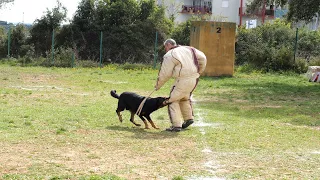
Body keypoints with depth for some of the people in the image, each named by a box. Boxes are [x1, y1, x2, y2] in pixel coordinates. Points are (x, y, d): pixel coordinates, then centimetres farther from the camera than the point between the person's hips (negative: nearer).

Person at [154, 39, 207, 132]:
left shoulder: (169, 55, -5)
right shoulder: (188, 49, 14)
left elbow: (165, 74, -3)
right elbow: (202, 58, 14)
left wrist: (158, 85, 11)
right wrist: (199, 71, 24)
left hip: (183, 80, -8)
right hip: (194, 79, 8)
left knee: (173, 100, 4)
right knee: (184, 98, 30)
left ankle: (176, 125, -2)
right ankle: (189, 118, 36)